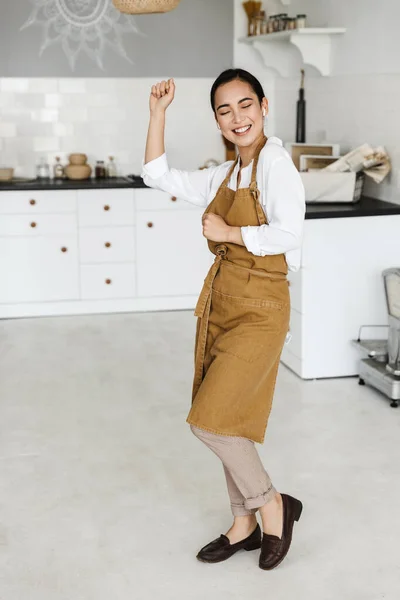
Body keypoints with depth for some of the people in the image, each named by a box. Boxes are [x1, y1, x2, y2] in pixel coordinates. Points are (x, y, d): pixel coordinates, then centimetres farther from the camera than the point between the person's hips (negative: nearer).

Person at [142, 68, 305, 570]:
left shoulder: (274, 162, -13)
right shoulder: (225, 175, 12)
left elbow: (288, 234, -25)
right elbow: (159, 176, 17)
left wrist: (226, 233, -14)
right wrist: (158, 113, 11)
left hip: (259, 309, -8)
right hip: (220, 303, 8)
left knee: (210, 419, -8)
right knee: (226, 420, 13)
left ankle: (272, 504, 13)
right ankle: (245, 524, 28)